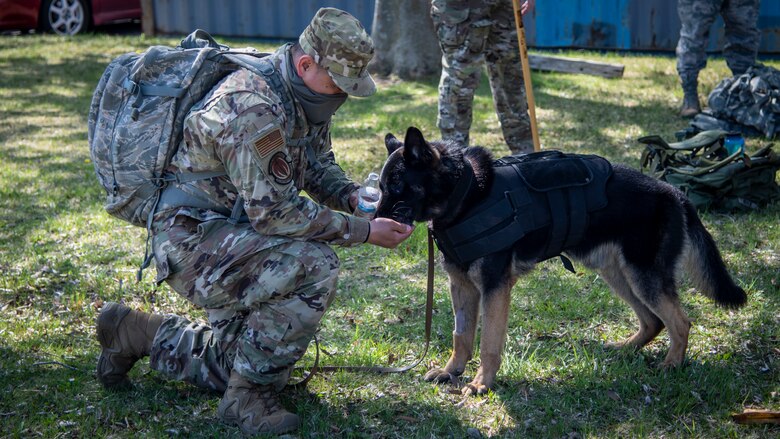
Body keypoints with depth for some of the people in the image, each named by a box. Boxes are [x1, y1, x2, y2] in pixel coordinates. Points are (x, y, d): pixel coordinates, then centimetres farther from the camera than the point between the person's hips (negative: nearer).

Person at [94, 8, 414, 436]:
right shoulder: (254, 106, -28)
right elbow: (275, 212, -27)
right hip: (191, 237, -10)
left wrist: (357, 197, -5)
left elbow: (317, 167, 15)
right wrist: (363, 231, -21)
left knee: (251, 360, 15)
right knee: (314, 265, -29)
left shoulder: (304, 94, 2)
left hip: (230, 231, 10)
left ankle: (137, 334, 28)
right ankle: (246, 399, -14)